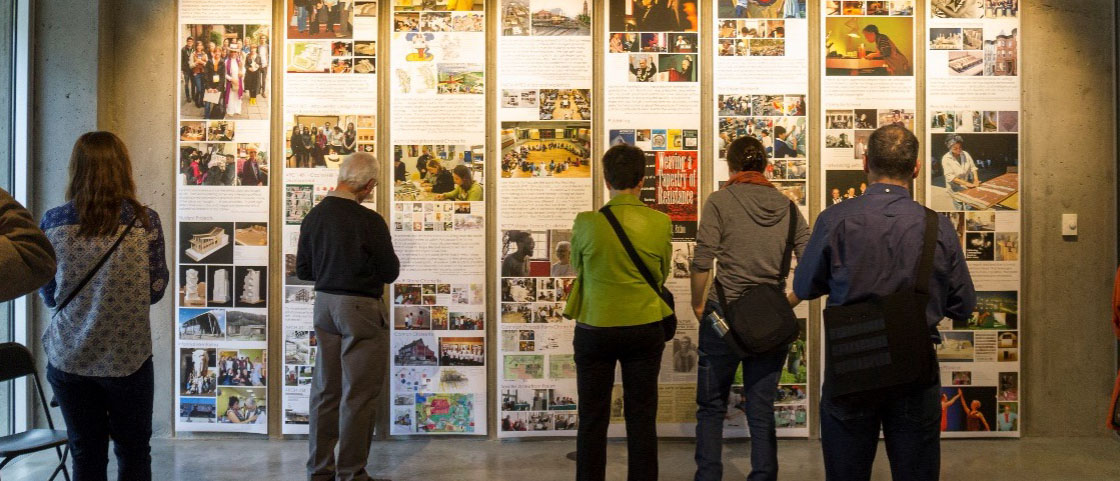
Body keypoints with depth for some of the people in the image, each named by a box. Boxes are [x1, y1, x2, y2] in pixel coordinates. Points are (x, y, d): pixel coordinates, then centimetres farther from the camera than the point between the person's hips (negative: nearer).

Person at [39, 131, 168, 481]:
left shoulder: (53, 222, -4)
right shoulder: (145, 220, -9)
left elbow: (48, 295, 5)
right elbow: (156, 290, -2)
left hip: (69, 360, 2)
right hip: (128, 359, -2)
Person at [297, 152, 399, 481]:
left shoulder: (313, 216, 2)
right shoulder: (369, 221, -18)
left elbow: (303, 271, 9)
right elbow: (390, 272, -9)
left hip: (324, 304, 7)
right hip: (360, 309, -7)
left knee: (325, 390, 15)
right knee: (358, 395, 3)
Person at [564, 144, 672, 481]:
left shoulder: (586, 223, -13)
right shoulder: (661, 223, -8)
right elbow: (662, 274, 7)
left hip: (595, 329, -1)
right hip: (645, 327, 1)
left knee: (593, 418, 11)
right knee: (641, 418, 12)